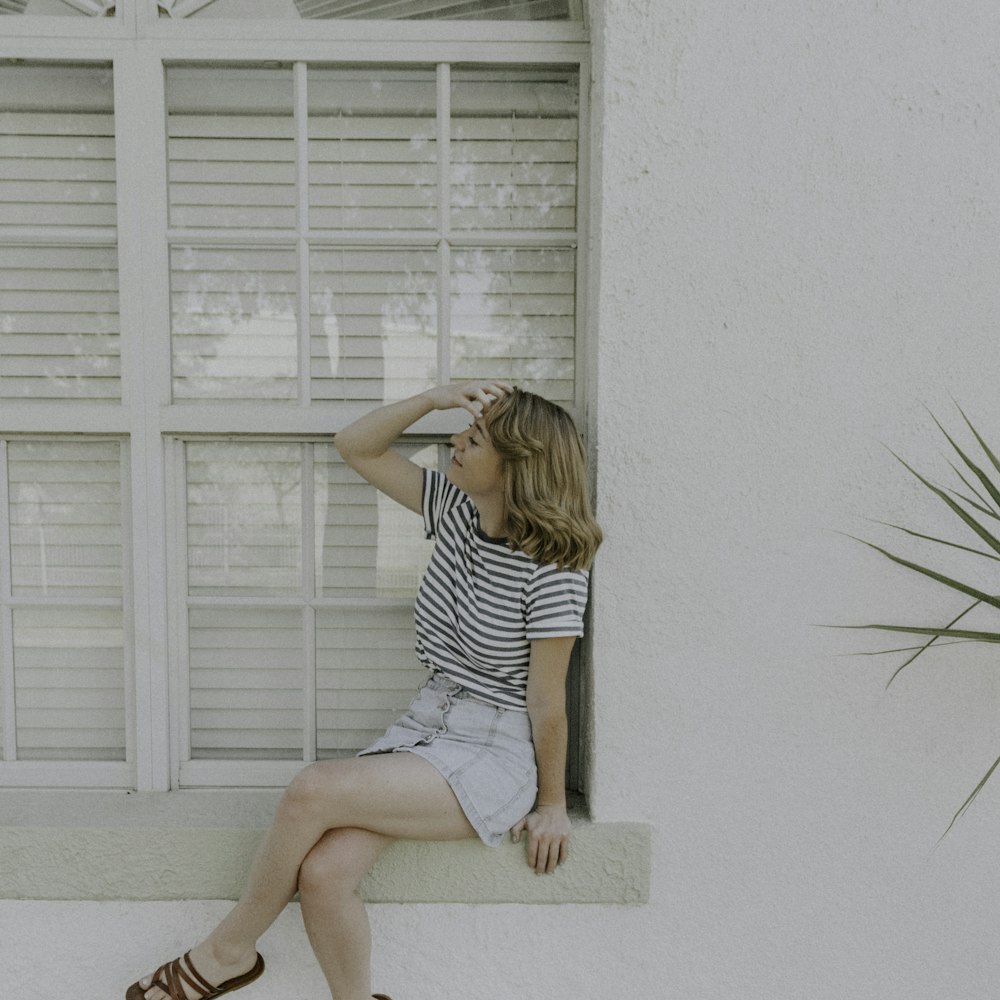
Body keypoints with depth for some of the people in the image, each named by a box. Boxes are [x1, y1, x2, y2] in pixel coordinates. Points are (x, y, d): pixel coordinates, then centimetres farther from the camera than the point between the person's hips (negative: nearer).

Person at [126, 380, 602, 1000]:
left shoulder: (552, 570, -17)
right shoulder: (456, 509, 3)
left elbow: (546, 702, -11)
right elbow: (356, 447, 6)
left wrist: (552, 804, -2)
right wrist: (436, 398, -8)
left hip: (496, 757, -6)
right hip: (424, 729, 6)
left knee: (312, 792, -22)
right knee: (323, 873, -17)